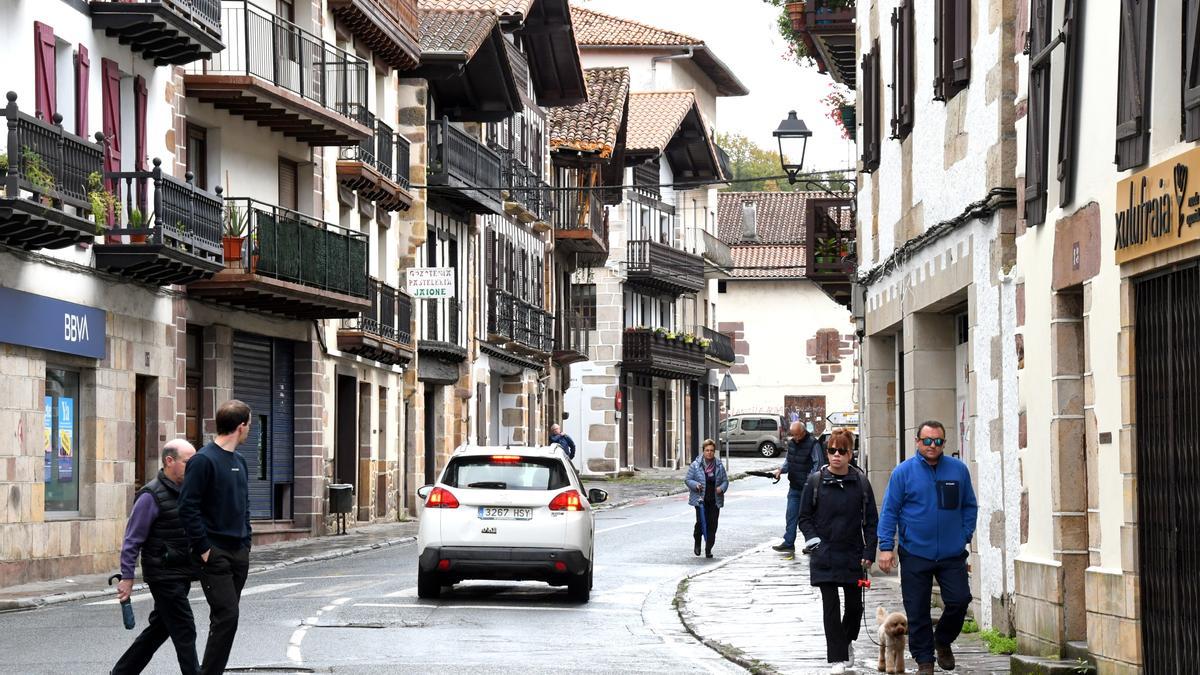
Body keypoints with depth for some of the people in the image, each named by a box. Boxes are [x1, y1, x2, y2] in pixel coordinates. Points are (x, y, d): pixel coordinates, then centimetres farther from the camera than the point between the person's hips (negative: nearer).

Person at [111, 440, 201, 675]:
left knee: (159, 629, 15)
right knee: (184, 631, -7)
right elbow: (132, 540, -12)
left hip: (183, 575, 8)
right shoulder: (151, 496, -13)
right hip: (164, 576, -8)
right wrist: (127, 578, -14)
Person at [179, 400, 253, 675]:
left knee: (225, 617, 8)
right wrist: (203, 548, -17)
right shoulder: (204, 460, -12)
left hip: (239, 552, 8)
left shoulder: (239, 461, 15)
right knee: (226, 616, -12)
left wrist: (246, 542, 13)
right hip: (215, 554, -8)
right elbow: (188, 507, -16)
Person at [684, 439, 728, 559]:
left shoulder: (719, 466, 7)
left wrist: (722, 488, -9)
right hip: (700, 499, -3)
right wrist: (696, 485, -17)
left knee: (712, 524, -2)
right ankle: (697, 543, 17)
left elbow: (725, 480, 12)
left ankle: (708, 549, 8)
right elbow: (688, 480, 3)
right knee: (701, 522, -11)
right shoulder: (695, 465, 0)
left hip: (715, 501, 3)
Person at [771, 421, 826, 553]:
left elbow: (819, 464, -13)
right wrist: (781, 469, 1)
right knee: (791, 515, 2)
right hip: (794, 486, 6)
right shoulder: (791, 443, 9)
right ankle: (788, 543, 3)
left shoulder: (813, 444, -13)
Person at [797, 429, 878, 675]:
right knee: (830, 606, -4)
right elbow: (804, 517, 6)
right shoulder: (815, 481, 0)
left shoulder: (861, 482, 2)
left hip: (852, 556, 1)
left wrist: (869, 553, -2)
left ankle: (846, 642, 36)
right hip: (824, 557, -1)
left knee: (855, 605, 8)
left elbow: (871, 520, 5)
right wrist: (812, 540, -9)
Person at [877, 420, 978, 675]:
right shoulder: (903, 472, -3)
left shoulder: (958, 470, 4)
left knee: (959, 601, -3)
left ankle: (943, 641, 24)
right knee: (917, 611, 2)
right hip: (914, 555, -1)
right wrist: (886, 546, -8)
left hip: (952, 554, 2)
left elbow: (969, 507, 14)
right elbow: (889, 511, -1)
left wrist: (965, 536, 4)